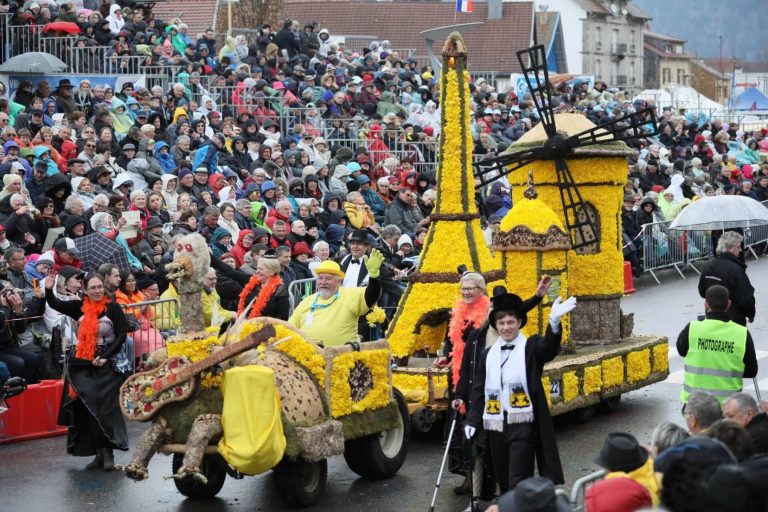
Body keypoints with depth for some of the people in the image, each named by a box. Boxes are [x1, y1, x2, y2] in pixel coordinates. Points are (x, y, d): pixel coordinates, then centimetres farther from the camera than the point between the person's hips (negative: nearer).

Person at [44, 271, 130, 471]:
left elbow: (122, 335, -7)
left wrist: (106, 357, -14)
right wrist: (49, 290, -13)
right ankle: (98, 452, 6)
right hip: (83, 364, 4)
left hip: (107, 363, -4)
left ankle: (107, 451, -8)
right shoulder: (80, 307, 6)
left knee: (104, 407, -10)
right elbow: (55, 305, 6)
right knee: (87, 407, 1)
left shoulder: (112, 308, -5)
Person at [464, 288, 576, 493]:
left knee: (518, 482, -10)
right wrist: (473, 419, 4)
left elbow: (550, 346, -24)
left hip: (522, 425, -5)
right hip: (495, 426, 5)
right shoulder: (488, 354, 12)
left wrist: (554, 321, -43)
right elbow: (478, 390, 14)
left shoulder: (531, 347, -2)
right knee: (503, 480, 13)